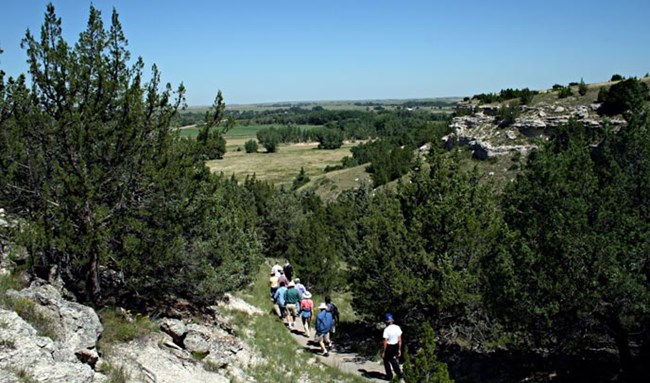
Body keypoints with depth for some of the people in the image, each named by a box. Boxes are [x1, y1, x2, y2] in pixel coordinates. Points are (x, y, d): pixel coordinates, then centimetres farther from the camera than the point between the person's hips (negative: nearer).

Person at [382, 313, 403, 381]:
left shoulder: (386, 330, -22)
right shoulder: (397, 328, -5)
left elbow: (385, 342, -20)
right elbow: (399, 340, 1)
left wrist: (383, 352, -11)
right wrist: (399, 350, 10)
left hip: (389, 347, -5)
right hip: (396, 346, 5)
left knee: (386, 361, 16)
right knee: (394, 360, 25)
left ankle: (389, 376, 24)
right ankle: (399, 374, 25)